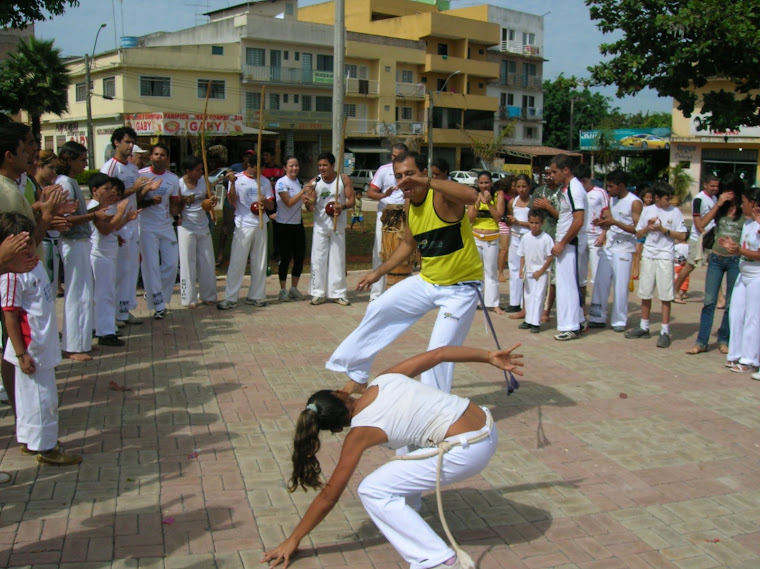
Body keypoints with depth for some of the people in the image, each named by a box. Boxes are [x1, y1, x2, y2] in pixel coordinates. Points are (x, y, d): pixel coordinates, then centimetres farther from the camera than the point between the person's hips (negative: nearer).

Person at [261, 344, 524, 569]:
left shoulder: (360, 432, -6)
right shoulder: (383, 380, 7)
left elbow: (330, 494, -1)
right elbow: (438, 354, 8)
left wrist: (293, 540, 9)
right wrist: (489, 356, 18)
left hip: (468, 451, -8)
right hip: (484, 422, 8)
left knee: (372, 491, -2)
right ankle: (405, 509, 37)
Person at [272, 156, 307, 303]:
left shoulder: (298, 182, 13)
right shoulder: (281, 183, -10)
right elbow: (289, 202, -19)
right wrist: (303, 191, -20)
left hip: (298, 224, 7)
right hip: (284, 225, -7)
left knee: (300, 256, 5)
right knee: (285, 258, -2)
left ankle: (294, 288, 18)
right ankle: (283, 290, 9)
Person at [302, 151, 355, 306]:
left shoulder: (344, 179, -4)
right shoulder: (315, 182, -3)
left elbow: (351, 200, -4)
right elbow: (311, 208, -5)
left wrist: (343, 206, -25)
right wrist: (308, 203, -28)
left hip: (338, 225, 0)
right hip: (320, 225, 0)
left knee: (338, 259, 3)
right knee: (318, 259, -1)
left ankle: (337, 293, 10)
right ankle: (318, 293, 7)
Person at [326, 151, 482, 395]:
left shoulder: (442, 196, -22)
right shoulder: (410, 207, 2)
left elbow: (471, 195, -45)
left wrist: (426, 181, -46)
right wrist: (378, 273, 20)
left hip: (461, 288, -8)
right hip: (427, 281, 8)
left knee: (440, 350, -13)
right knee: (378, 310, 8)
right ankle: (357, 376, 24)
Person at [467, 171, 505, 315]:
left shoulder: (498, 195, 1)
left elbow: (499, 216, -7)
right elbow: (469, 219, -2)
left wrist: (488, 202, -15)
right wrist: (478, 203, -13)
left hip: (492, 239, -1)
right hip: (475, 237, 1)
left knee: (491, 272, 3)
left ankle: (494, 304, 6)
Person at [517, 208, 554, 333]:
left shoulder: (546, 238, -12)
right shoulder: (525, 238, 0)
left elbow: (550, 257, -9)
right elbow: (522, 255, 7)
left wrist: (541, 271, -11)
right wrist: (521, 269, -4)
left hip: (541, 273, -5)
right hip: (528, 272, 5)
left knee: (538, 296, -7)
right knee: (528, 296, 11)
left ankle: (535, 323, -4)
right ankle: (528, 320, 21)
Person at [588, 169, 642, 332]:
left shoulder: (635, 202, -9)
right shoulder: (612, 200, 13)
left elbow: (638, 229, -14)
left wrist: (615, 222, -22)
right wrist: (602, 223, -3)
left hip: (624, 249, -7)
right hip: (609, 246, 7)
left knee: (620, 286, -2)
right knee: (600, 283, 5)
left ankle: (619, 321, 8)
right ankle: (598, 318, 14)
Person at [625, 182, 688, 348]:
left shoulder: (675, 212, -1)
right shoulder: (647, 211, 7)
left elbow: (682, 236, -4)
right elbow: (638, 234, 10)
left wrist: (663, 229, -12)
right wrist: (648, 227, -8)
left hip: (665, 257, -3)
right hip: (648, 255, 3)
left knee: (665, 295, -4)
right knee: (645, 293, 10)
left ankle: (665, 332, 0)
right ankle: (644, 327, 22)